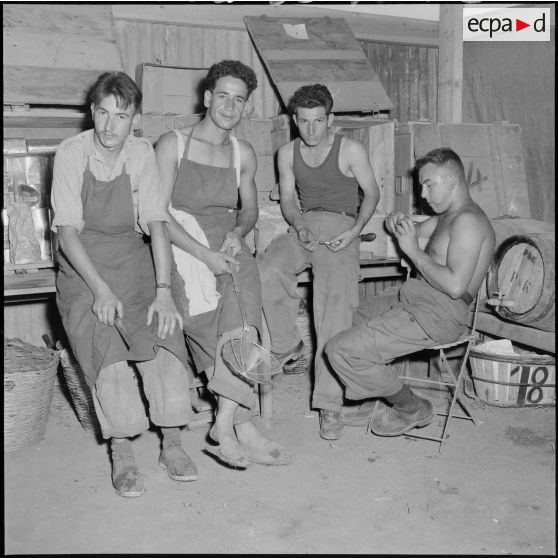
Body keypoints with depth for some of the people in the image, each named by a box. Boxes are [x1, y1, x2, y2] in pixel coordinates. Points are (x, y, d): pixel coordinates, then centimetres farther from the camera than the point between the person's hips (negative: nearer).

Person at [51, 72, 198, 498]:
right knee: (105, 344, -23)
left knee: (163, 331, -20)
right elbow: (67, 230, -12)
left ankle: (172, 443, -8)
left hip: (131, 258, 2)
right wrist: (100, 289, -22)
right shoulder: (71, 153, -8)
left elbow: (156, 223, -5)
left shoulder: (142, 154, -2)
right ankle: (121, 454, -11)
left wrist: (163, 290, -17)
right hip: (82, 266, -1)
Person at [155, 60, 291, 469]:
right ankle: (241, 423, -18)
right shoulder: (172, 145, -1)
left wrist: (237, 233, -4)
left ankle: (226, 424, -23)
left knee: (244, 288, -25)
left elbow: (250, 208, 21)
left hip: (227, 247, 4)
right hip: (182, 246, -4)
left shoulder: (243, 154, 15)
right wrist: (205, 254, -19)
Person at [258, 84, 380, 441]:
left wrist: (354, 230, -8)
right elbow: (287, 198, 15)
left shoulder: (351, 150, -1)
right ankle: (287, 346, -4)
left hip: (340, 230, -4)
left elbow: (372, 192, 6)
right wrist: (300, 226, -6)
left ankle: (330, 404, -18)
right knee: (266, 274, -27)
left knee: (334, 311, -20)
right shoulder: (288, 153, 11)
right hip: (303, 226, 4)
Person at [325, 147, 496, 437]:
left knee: (341, 350, -16)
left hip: (438, 314, -11)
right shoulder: (447, 216, 15)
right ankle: (387, 392, 24)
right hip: (416, 303, 11)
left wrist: (414, 250, -19)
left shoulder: (468, 221, -17)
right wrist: (399, 223, 4)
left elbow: (455, 286, -27)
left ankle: (414, 409, 1)